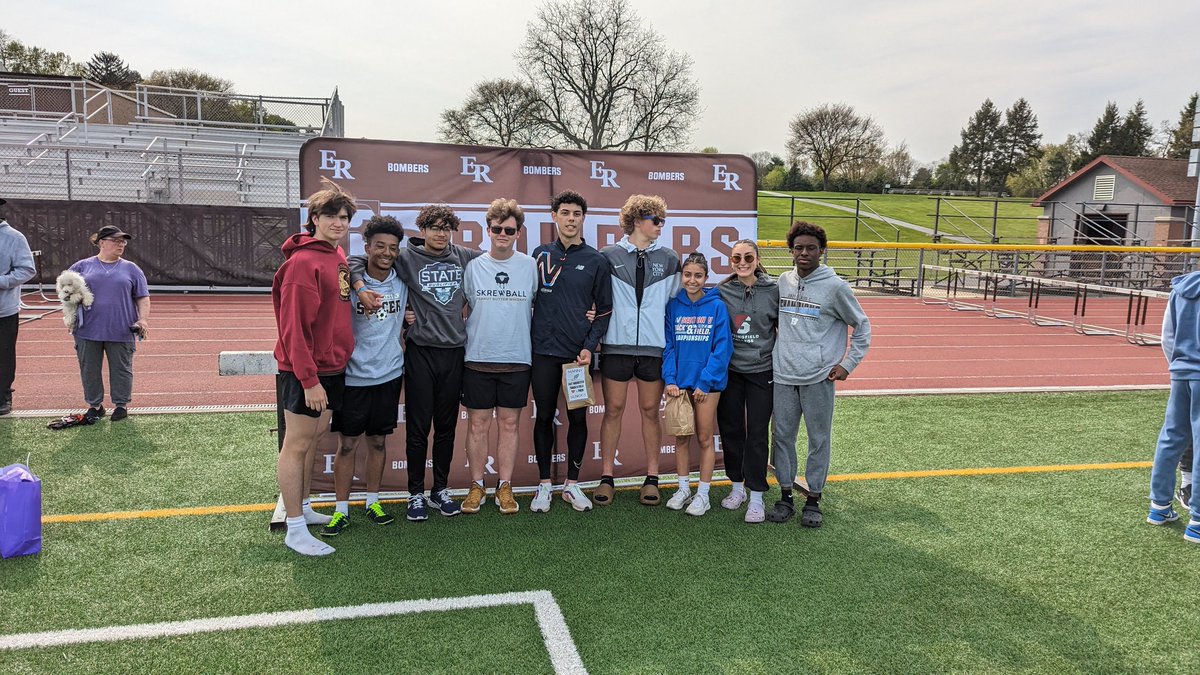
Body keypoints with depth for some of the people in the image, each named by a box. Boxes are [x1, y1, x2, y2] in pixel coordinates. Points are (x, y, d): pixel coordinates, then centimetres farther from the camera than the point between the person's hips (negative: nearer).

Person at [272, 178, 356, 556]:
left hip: (333, 367, 9)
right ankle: (295, 530, 8)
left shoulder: (338, 257, 10)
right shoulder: (303, 262, -18)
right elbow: (295, 326, -21)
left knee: (314, 437, 18)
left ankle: (303, 508, 32)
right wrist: (308, 379, -22)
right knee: (297, 444, 1)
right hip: (306, 372, -9)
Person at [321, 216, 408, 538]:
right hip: (353, 375, -3)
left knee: (378, 441, 13)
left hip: (389, 374, 3)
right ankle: (341, 509, 15)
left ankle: (373, 502, 27)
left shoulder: (402, 281, 1)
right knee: (347, 444, 4)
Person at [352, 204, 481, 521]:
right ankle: (416, 495, 15)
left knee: (446, 426, 11)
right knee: (418, 428, 2)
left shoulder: (465, 257, 7)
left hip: (454, 351, 3)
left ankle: (441, 490, 24)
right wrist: (361, 288, -18)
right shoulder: (407, 258, -1)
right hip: (421, 351, -3)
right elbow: (356, 263, 1)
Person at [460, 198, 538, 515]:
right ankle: (477, 486, 17)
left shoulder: (530, 266, 2)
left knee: (509, 423, 8)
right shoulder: (473, 266, 3)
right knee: (478, 423, 5)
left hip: (517, 359, 0)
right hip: (478, 358, 0)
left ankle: (504, 487, 18)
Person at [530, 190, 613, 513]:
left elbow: (604, 310, 4)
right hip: (543, 350, 1)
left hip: (578, 352, -1)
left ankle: (572, 484, 20)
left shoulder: (597, 261, 2)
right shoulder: (540, 254, 6)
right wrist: (527, 338, 4)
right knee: (544, 416, 7)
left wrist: (590, 347, -7)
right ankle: (544, 484, 18)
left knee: (578, 417, 6)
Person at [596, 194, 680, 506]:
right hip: (617, 345, -1)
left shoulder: (668, 259, 8)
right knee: (613, 410, 4)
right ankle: (607, 477, 13)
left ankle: (652, 478, 17)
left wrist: (672, 341, 7)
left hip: (654, 347, 2)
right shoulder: (609, 256, 2)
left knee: (651, 411, 7)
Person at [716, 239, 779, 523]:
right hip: (730, 370, 2)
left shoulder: (774, 290, -4)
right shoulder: (722, 291, -1)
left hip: (762, 370, -2)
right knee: (730, 429, 9)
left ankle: (756, 496, 11)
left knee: (757, 433, 0)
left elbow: (783, 328, 4)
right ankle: (737, 487, 27)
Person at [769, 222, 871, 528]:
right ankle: (785, 496, 21)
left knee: (819, 439, 5)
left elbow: (862, 326, 2)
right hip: (783, 376, 4)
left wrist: (848, 364, -3)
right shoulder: (783, 281, 7)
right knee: (783, 436, 9)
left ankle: (813, 499, 18)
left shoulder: (835, 286, -6)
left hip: (819, 378, -4)